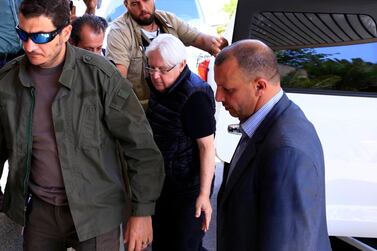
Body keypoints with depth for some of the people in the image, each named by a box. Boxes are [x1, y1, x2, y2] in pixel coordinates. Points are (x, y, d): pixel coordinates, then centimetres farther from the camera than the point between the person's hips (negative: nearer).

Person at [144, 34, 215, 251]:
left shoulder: (195, 96, -24)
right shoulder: (160, 87, 2)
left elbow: (207, 146, -23)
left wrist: (204, 194, -24)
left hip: (188, 187, -8)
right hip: (161, 183, 9)